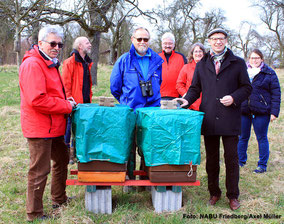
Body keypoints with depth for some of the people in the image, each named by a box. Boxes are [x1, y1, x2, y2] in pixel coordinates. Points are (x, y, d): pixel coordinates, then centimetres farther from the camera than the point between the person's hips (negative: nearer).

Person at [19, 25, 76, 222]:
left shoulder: (49, 64, 16)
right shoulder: (32, 65, -19)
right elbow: (37, 100, -27)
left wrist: (64, 100, 9)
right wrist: (67, 106, -17)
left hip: (53, 126, 11)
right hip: (40, 127, -11)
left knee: (62, 160, 23)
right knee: (40, 171, -1)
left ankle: (59, 200, 41)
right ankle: (34, 214, 14)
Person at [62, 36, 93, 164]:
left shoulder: (87, 63, 17)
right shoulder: (70, 62, -8)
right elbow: (66, 83, -12)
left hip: (85, 103, 8)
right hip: (74, 104, -8)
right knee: (70, 128, -1)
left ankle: (76, 152, 22)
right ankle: (68, 154, 9)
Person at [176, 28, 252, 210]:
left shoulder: (238, 63, 5)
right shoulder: (202, 65, 13)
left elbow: (247, 87, 5)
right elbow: (195, 88, 17)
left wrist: (234, 98, -12)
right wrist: (187, 100, -1)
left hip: (230, 120, -2)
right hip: (209, 119, 3)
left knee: (231, 158, 3)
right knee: (211, 159, 11)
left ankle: (233, 196, 16)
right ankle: (214, 193, 25)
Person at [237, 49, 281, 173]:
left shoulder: (269, 73, 1)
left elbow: (276, 93, -1)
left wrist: (274, 111, -9)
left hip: (261, 111, -3)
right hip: (243, 111, 3)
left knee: (262, 138, 5)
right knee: (242, 137, 11)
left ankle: (262, 165, 16)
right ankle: (240, 161, 26)